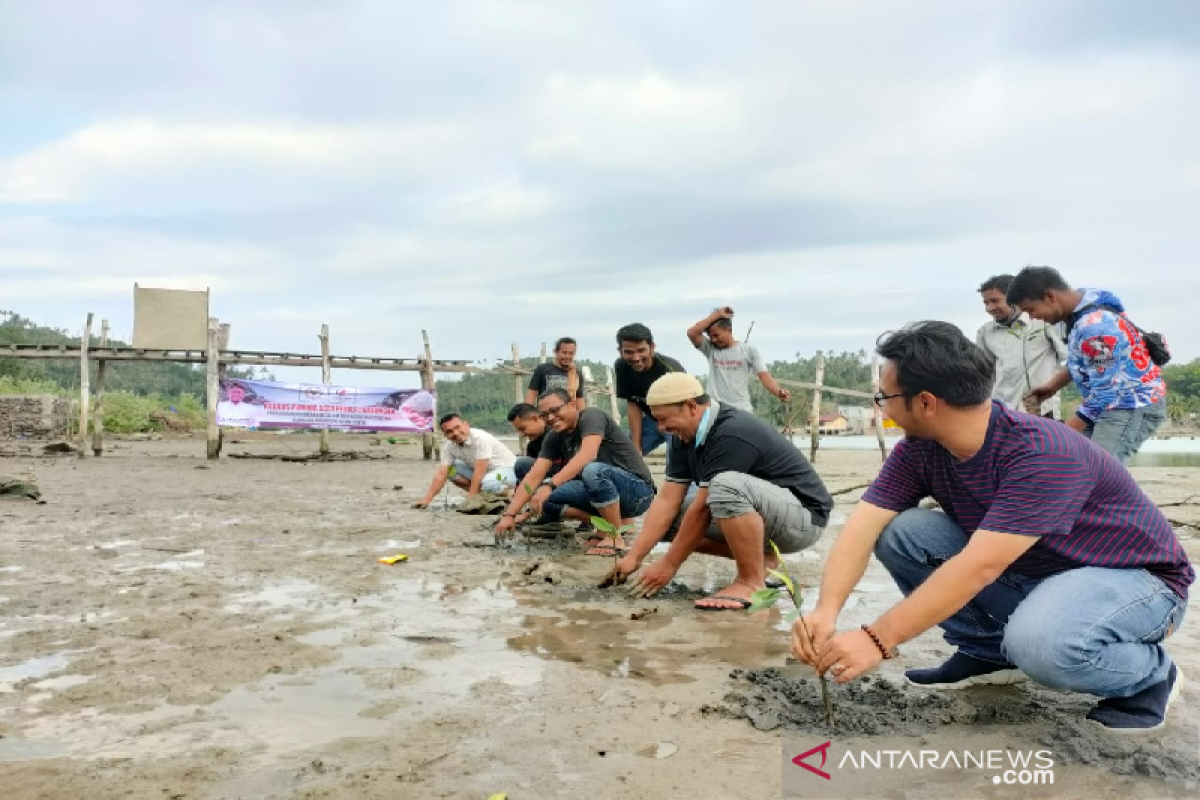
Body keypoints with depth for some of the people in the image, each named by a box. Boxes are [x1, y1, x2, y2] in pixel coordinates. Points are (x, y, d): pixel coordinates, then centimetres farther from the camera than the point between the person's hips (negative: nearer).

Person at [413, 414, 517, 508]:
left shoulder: (481, 438, -29)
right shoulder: (449, 446, -9)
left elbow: (480, 471, -31)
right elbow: (441, 474, -11)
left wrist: (470, 498, -30)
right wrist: (427, 500, -19)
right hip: (482, 471, 7)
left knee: (488, 484, -38)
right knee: (450, 470, -9)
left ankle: (506, 494, -5)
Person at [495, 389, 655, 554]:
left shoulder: (591, 416, -16)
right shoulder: (554, 438, 3)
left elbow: (587, 455, -35)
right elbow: (534, 476, -4)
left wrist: (550, 485, -44)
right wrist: (509, 514, -15)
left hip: (637, 490, -7)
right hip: (603, 492, 7)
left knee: (593, 470, -37)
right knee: (543, 497, -7)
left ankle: (615, 537, -19)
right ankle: (611, 522, -1)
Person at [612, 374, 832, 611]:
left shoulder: (732, 434, -27)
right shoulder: (684, 436, 0)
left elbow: (703, 509, -25)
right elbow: (667, 500, -2)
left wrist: (668, 564, -17)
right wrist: (634, 556, -8)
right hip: (758, 514, 9)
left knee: (726, 486, -37)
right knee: (671, 521, 2)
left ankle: (752, 581, -19)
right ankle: (759, 558, 7)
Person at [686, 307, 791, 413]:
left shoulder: (749, 350, 2)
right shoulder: (710, 349, 6)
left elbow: (764, 376, -5)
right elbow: (691, 333, -8)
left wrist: (779, 392, -24)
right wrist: (716, 315, -6)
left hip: (742, 411, -1)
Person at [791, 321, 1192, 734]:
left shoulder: (1043, 454, -33)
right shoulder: (920, 449, -11)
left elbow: (977, 567, -40)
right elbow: (862, 527, -18)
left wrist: (876, 640, -41)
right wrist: (825, 612, -34)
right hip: (1030, 574, 6)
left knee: (1039, 641, -39)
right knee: (898, 531, -14)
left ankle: (1150, 675, -5)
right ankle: (988, 652, 4)